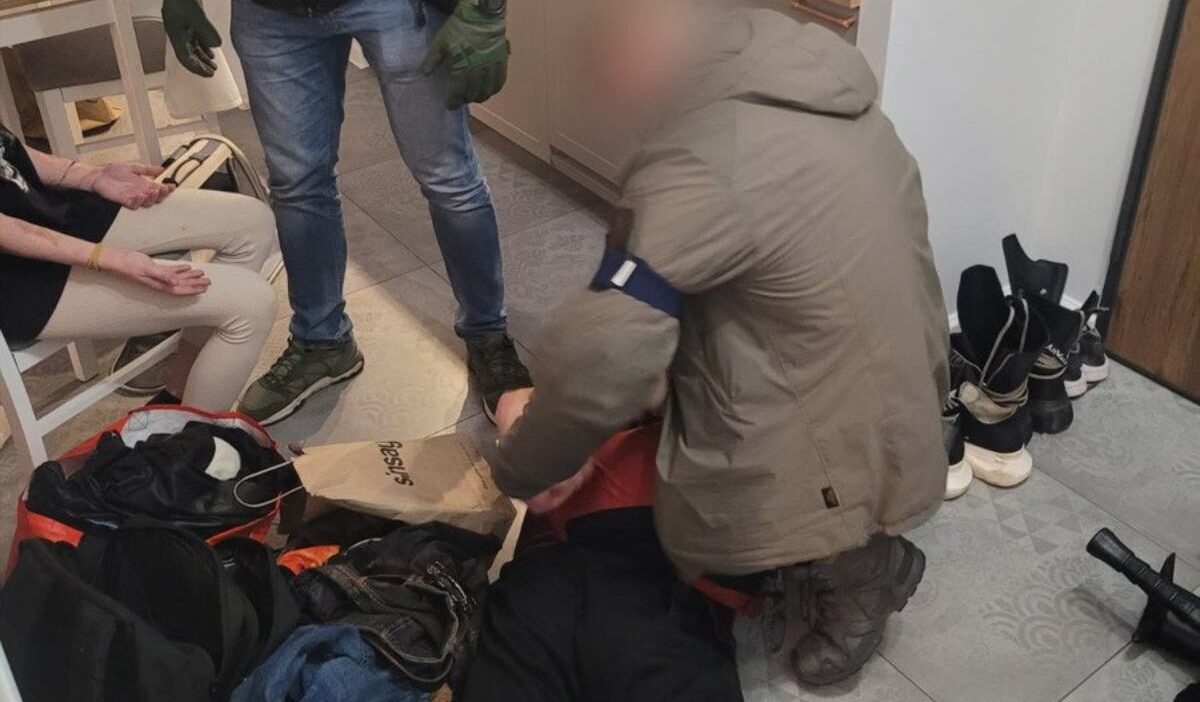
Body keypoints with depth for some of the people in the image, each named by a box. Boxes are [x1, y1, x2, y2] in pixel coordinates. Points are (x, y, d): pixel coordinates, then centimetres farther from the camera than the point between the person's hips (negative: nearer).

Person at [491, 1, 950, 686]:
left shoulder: (706, 164, -27)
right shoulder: (821, 85, 0)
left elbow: (601, 358, -29)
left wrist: (521, 467, -11)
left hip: (820, 470, -8)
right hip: (897, 435, 8)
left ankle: (839, 570, 5)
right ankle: (857, 554, 14)